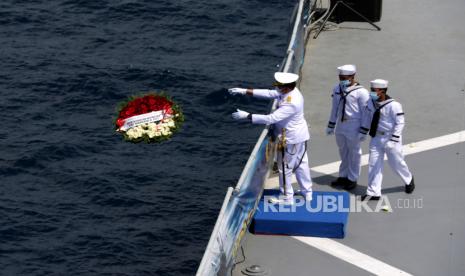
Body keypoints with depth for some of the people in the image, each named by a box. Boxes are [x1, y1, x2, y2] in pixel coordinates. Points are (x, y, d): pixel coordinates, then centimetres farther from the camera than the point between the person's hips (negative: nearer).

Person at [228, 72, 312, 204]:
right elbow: (269, 93, 0)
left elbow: (271, 118, -34)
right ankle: (307, 192, 35)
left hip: (290, 139, -9)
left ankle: (286, 197, 23)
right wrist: (245, 91, -4)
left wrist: (247, 116, -30)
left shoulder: (291, 104, -34)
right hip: (299, 135, 9)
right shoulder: (290, 91, -6)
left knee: (285, 168, 7)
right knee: (301, 164, 21)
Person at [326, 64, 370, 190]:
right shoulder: (337, 89, 5)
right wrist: (330, 126, 17)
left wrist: (363, 131, -13)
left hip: (353, 127, -7)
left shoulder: (361, 92, -15)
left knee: (354, 153, 6)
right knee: (343, 151, 18)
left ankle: (352, 179, 17)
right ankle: (343, 176, 31)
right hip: (340, 126, 7)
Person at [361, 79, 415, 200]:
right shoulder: (371, 103, -2)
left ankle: (408, 180, 41)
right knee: (374, 164, 2)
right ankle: (373, 193, 7)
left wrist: (393, 140, -24)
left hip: (390, 137, -5)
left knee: (396, 163, 10)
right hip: (376, 137, 5)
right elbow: (368, 117, 14)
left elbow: (400, 123, -20)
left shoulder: (393, 105, -22)